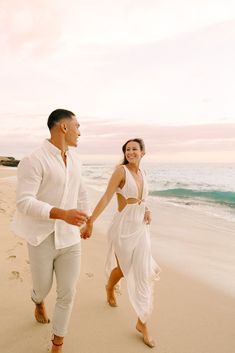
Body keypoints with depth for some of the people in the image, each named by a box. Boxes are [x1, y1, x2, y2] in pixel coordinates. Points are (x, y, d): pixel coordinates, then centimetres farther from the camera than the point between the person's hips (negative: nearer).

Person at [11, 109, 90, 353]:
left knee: (67, 293, 6)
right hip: (43, 240, -5)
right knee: (42, 289, 18)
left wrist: (87, 221, 26)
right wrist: (63, 214, -38)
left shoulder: (73, 158, 5)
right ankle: (38, 302, 58)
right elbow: (24, 202, -25)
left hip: (70, 239, 5)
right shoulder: (33, 161, -18)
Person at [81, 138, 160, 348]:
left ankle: (142, 323, 18)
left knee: (143, 274, 4)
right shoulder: (121, 170, -12)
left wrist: (147, 210, 2)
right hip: (123, 227, -5)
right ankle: (110, 287, 52)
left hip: (141, 228, 5)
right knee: (123, 268, 14)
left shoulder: (142, 172, 8)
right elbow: (106, 198, -19)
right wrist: (90, 222, -25)